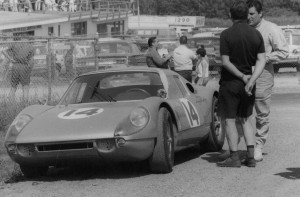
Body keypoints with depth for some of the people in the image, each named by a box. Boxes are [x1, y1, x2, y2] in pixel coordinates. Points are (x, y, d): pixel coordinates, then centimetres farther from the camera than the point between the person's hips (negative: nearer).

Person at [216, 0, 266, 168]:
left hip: (230, 83, -5)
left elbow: (226, 62, -15)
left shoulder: (226, 35, -12)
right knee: (246, 119, 16)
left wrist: (243, 77, -9)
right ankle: (251, 157, 9)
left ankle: (235, 158, 1)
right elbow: (262, 60, -7)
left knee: (228, 120, 3)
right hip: (248, 83, 5)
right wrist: (251, 80, -14)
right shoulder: (256, 34, 1)